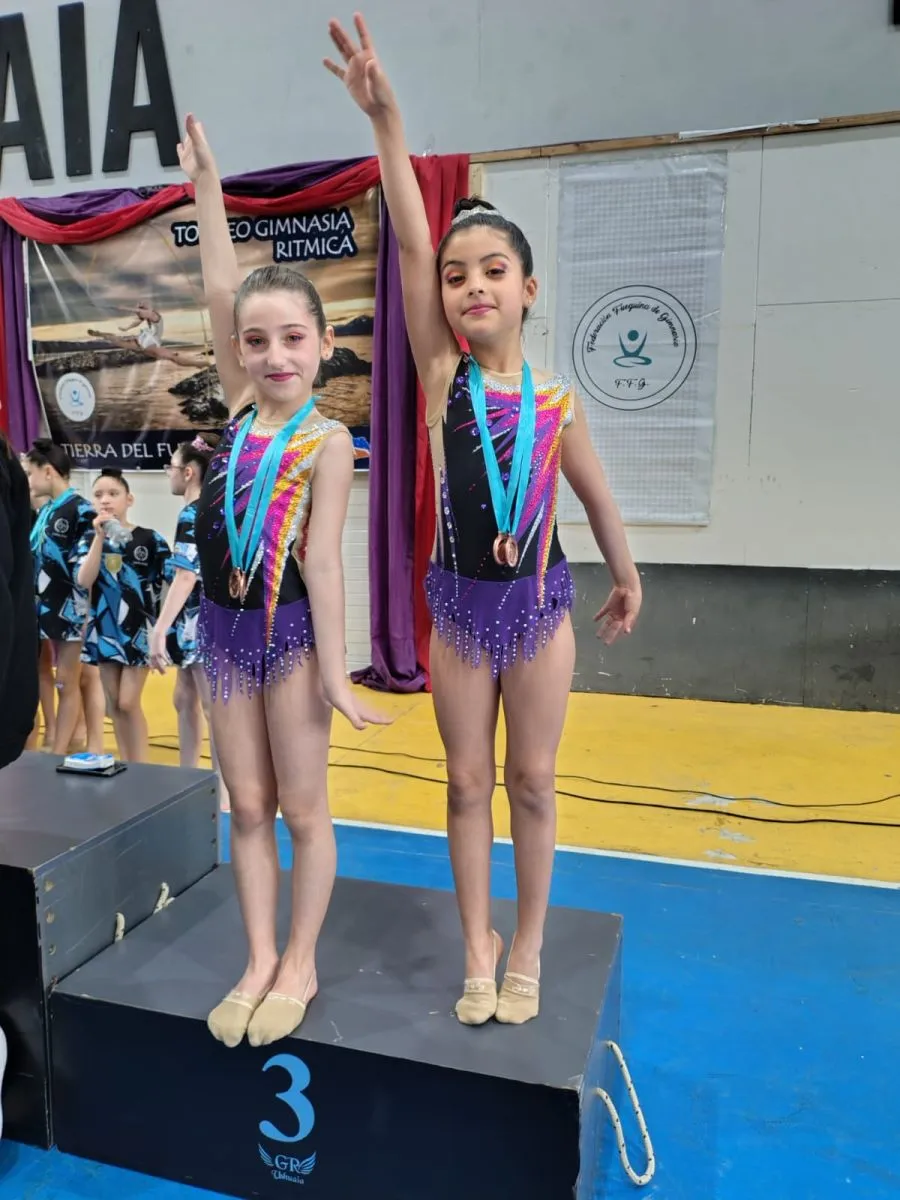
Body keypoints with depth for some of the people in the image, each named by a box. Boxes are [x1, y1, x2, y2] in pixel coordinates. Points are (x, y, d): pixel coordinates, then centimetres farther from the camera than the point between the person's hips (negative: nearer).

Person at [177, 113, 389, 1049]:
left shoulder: (327, 441, -9)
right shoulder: (240, 411, 6)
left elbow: (322, 559, -14)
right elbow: (219, 294, 5)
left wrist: (334, 670, -14)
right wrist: (206, 187, 11)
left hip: (290, 630, -5)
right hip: (223, 629, 6)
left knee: (302, 809, 8)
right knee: (247, 808, 13)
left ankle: (299, 965, 25)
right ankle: (259, 961, 27)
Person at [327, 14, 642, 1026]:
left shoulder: (558, 399, -3)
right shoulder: (440, 375, -4)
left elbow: (595, 496, 11)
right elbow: (410, 244, -13)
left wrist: (625, 578, 22)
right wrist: (385, 119, -19)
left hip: (539, 603, 0)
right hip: (459, 605, 0)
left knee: (532, 782, 11)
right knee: (467, 783, 10)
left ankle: (527, 948, 31)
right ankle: (478, 947, 30)